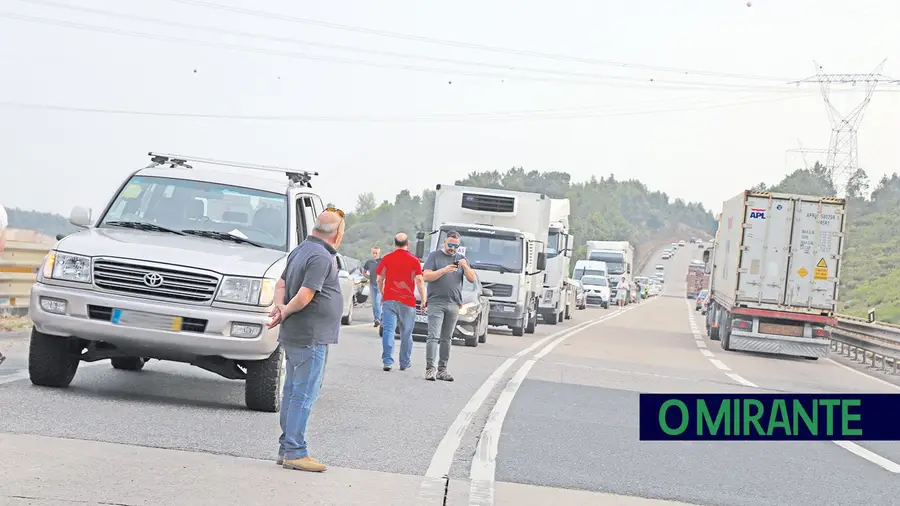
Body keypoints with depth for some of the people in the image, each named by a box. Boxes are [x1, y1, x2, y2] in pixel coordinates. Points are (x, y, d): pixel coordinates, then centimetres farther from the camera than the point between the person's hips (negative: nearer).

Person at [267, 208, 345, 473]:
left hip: (294, 335, 10)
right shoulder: (321, 257, -18)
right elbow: (304, 296, -23)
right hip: (310, 337, -10)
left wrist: (280, 306, 2)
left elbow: (281, 284, 19)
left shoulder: (300, 251, 14)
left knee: (292, 392, 14)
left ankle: (286, 448, 19)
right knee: (304, 394, -7)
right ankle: (295, 452, -6)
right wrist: (285, 313, -8)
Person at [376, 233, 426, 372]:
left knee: (388, 330, -3)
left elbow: (379, 279, 6)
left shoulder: (387, 258, 2)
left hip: (389, 300, 0)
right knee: (406, 333, 13)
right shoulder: (414, 260, -1)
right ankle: (404, 363, 19)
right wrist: (423, 300, -3)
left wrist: (382, 292, 23)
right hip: (407, 301, 0)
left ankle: (387, 361, -15)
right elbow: (419, 280, -7)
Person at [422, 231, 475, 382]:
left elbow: (472, 279, 9)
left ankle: (442, 369, 7)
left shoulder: (461, 259, 15)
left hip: (454, 304, 4)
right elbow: (426, 276, -7)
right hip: (436, 303, -4)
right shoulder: (434, 256, 3)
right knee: (433, 336, -12)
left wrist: (465, 267, -10)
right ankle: (430, 368, -16)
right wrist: (444, 270, -19)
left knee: (446, 339, 5)